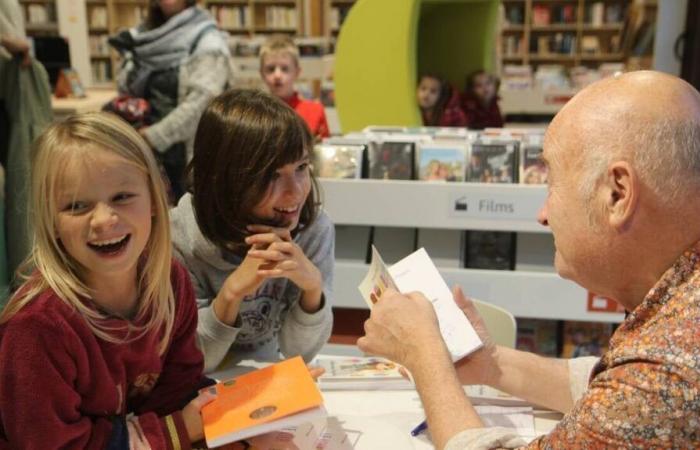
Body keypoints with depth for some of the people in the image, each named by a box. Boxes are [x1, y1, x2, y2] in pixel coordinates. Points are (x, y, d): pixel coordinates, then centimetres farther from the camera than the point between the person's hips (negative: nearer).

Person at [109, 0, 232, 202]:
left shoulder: (207, 43, -8)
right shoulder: (146, 39, 12)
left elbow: (201, 100, -19)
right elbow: (126, 88, 16)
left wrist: (154, 136, -16)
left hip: (192, 156, -6)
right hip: (152, 156, 6)